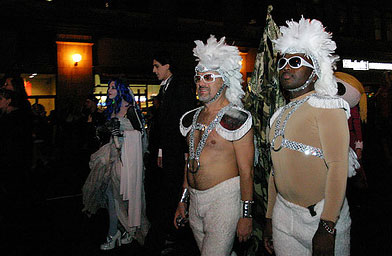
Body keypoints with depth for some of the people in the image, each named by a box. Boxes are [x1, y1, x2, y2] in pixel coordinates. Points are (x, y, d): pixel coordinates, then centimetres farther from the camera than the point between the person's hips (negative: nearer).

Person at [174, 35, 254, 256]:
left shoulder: (236, 119, -12)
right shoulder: (192, 118, 9)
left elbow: (246, 171, -13)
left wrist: (246, 215, -13)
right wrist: (183, 201, 17)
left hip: (223, 199, -6)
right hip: (195, 200, 7)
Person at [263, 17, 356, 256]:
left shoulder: (326, 106, -8)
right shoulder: (279, 115, 11)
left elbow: (338, 166, -17)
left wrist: (327, 227, -22)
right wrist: (269, 218, 15)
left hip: (322, 216, -6)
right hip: (283, 215, 6)